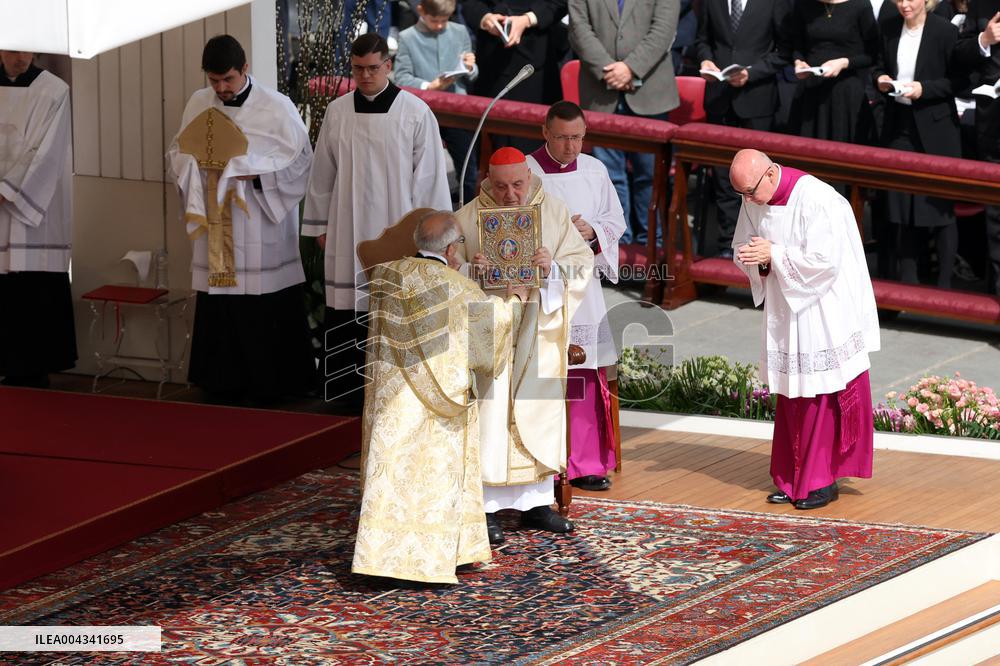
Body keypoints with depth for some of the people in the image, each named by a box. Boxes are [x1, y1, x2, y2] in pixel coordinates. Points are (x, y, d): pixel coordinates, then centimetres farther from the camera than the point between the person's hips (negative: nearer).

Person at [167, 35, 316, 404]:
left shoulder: (276, 106, -6)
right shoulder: (198, 104, 6)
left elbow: (300, 161, -4)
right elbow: (177, 152, 15)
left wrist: (252, 171, -16)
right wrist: (196, 163, -8)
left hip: (262, 229, -4)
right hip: (215, 229, 4)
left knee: (266, 314, -3)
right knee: (218, 311, 4)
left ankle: (268, 386, 7)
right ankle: (225, 384, 13)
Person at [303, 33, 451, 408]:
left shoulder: (415, 113, -4)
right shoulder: (337, 112, 4)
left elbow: (429, 176, -2)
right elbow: (323, 172, 11)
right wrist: (319, 223, 12)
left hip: (397, 229, -3)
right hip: (348, 232, 3)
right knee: (345, 316, 3)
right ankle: (349, 394, 11)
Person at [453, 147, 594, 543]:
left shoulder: (553, 213, 2)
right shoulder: (468, 218, -4)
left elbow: (582, 263, -2)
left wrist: (552, 268, -22)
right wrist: (470, 270, -25)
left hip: (538, 328, 3)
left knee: (539, 408, 7)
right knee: (490, 412, -5)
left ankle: (535, 502, 17)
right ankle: (486, 506, 1)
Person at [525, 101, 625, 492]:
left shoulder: (595, 171, 8)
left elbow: (616, 219, 13)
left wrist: (592, 231, -8)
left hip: (583, 286, 5)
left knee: (585, 379, 6)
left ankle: (585, 464, 14)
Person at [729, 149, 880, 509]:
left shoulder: (815, 200, -23)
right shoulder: (754, 202, 0)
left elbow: (824, 260, -25)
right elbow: (741, 249, 11)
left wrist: (774, 254, -23)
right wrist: (755, 257, -12)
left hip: (823, 311, -7)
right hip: (787, 309, 7)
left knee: (821, 395, -2)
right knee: (790, 394, 10)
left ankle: (823, 481, 5)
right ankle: (793, 479, 17)